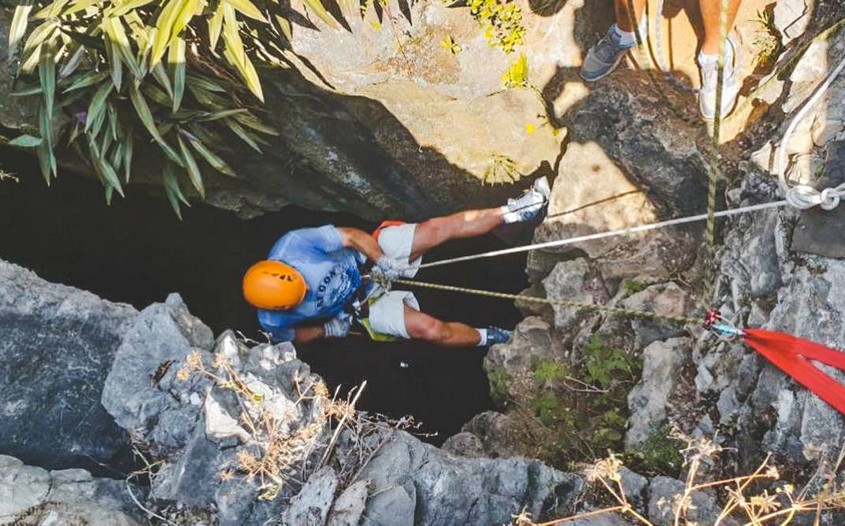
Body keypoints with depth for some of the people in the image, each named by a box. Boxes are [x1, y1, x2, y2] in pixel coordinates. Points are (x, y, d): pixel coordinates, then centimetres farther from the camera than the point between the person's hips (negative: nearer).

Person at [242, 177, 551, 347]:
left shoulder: (291, 244, -30)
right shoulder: (273, 320, -25)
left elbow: (352, 236, -18)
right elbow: (294, 336, -1)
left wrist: (382, 262, -20)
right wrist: (329, 329, -14)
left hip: (367, 261, 1)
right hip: (362, 305, -1)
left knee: (441, 227, -15)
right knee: (432, 329, -19)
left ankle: (513, 212, 3)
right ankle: (493, 339, 11)